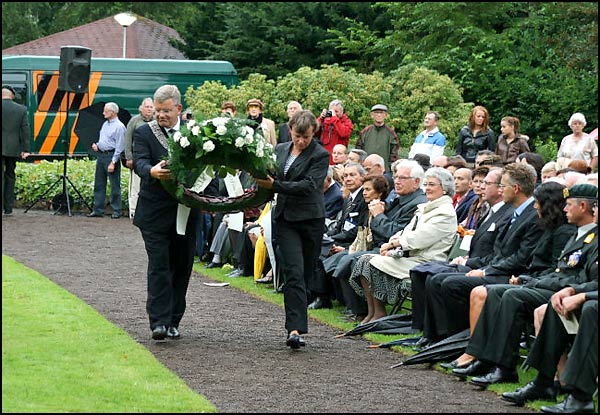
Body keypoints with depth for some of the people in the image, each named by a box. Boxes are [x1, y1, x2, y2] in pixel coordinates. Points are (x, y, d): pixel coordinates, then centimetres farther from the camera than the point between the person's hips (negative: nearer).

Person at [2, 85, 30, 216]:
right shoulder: (21, 109, 4)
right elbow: (25, 130, 3)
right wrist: (25, 149, 5)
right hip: (13, 149, 4)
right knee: (10, 176, 14)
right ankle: (8, 207, 15)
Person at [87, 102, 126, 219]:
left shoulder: (119, 126, -11)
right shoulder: (105, 124, 16)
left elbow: (119, 147, -14)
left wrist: (113, 162, -19)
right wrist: (96, 145, 6)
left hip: (111, 156, -9)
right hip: (101, 155, 9)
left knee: (115, 185, -2)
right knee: (99, 184, 9)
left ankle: (116, 211, 3)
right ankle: (98, 210, 13)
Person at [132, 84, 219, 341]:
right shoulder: (144, 133, 0)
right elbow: (139, 161, -16)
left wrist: (212, 195, -7)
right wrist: (152, 171, -39)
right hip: (155, 212, -3)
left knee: (181, 267, 7)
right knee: (159, 267, -8)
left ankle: (173, 321, 16)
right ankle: (159, 322, -11)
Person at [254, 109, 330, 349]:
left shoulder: (320, 155, -4)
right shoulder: (280, 150, 11)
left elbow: (309, 185, -17)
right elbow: (269, 177, 23)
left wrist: (275, 185, -21)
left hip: (310, 219, -2)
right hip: (285, 219, 2)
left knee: (305, 273, 4)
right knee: (294, 271, -11)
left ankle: (295, 326, 19)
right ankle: (296, 328, -20)